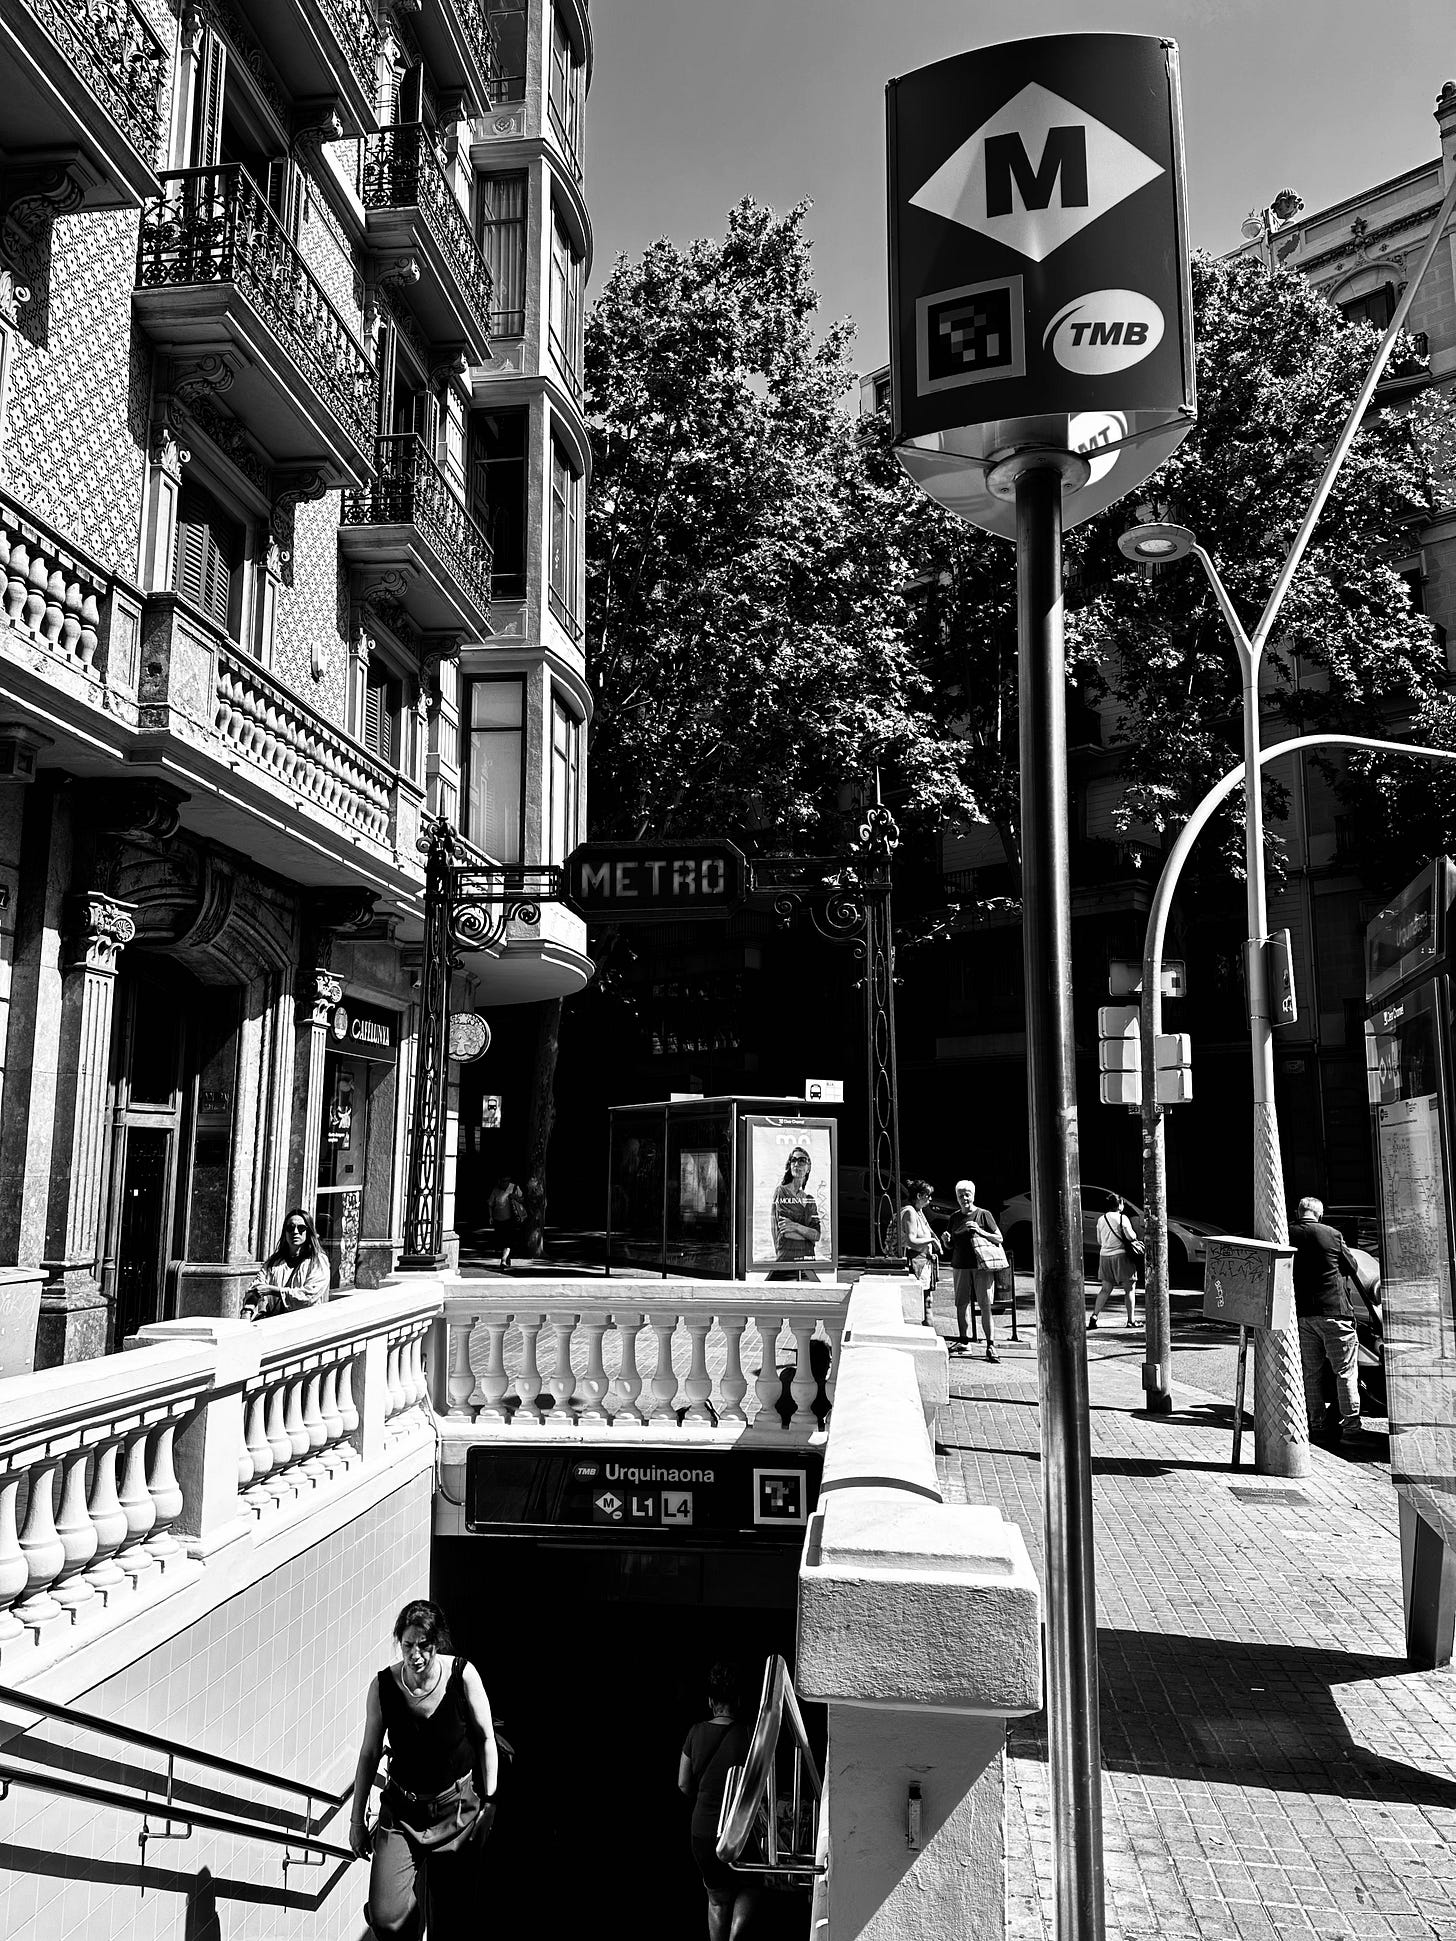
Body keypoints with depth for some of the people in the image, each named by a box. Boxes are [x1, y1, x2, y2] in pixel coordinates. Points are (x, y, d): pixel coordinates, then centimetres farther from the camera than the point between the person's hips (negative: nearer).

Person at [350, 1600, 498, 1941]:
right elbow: (369, 1753, -1)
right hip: (402, 1810, 1)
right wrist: (357, 1819, 5)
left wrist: (489, 1802, -2)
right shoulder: (383, 1686, -15)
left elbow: (485, 1737, -5)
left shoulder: (462, 1675, -18)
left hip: (457, 1809, 0)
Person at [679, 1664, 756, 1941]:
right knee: (746, 1888, 23)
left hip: (703, 1832, 2)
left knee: (717, 1898, 23)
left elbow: (683, 1784, 4)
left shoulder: (696, 1733, -5)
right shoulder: (748, 1735, -15)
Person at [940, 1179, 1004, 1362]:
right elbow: (950, 1247, 20)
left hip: (982, 1266, -4)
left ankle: (990, 1345, -6)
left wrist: (980, 1231, -12)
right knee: (961, 1304, 4)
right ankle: (963, 1341, 17)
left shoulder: (984, 1214, 1)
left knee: (985, 1305, -7)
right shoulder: (955, 1217, 13)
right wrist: (945, 1240, -2)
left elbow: (999, 1239, 1)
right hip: (960, 1266, 4)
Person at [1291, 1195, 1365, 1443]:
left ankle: (1316, 1425, 15)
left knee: (1310, 1373, 12)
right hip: (1333, 1311, -3)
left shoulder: (1287, 1235, 0)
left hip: (1301, 1313, 3)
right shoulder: (1333, 1235, -4)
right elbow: (1352, 1268, 9)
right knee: (1346, 1371, 3)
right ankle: (1350, 1427, 0)